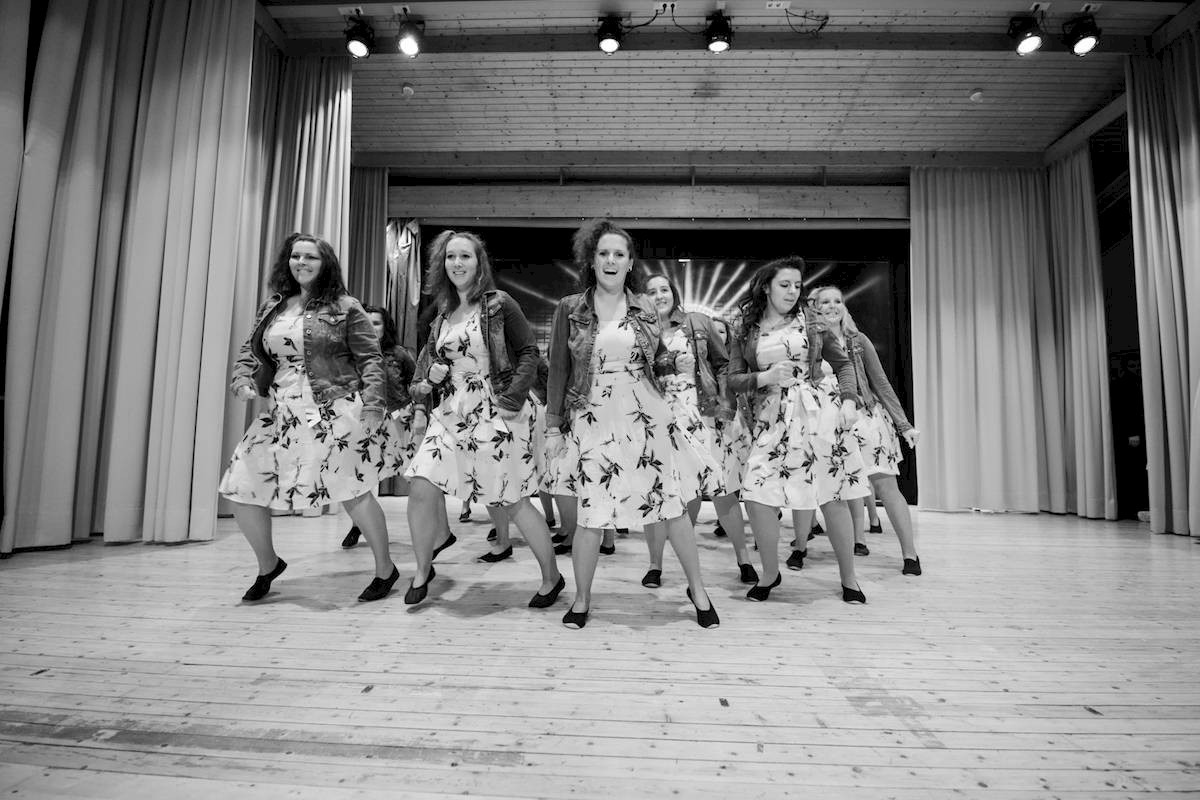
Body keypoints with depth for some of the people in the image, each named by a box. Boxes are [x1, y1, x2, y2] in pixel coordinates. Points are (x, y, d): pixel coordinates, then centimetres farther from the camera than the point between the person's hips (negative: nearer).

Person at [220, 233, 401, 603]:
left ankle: (385, 569, 16)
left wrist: (373, 403, -15)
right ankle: (268, 564, 31)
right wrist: (243, 381, 0)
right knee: (242, 492, 5)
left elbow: (370, 358, -3)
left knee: (351, 493, -4)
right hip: (283, 415, 6)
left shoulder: (344, 307, 0)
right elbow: (250, 351, 20)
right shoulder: (271, 308, 16)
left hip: (335, 413, -6)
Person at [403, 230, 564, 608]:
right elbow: (428, 358, 24)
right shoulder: (443, 314, 13)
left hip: (496, 415, -6)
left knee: (514, 503, 2)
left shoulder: (499, 304, -5)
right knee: (421, 489, -3)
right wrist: (426, 379, 2)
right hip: (450, 414, 6)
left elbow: (530, 352, -7)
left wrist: (513, 398, -16)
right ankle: (422, 571, 22)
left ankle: (551, 578, 22)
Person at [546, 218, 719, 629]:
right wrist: (554, 425, 2)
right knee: (591, 516, 0)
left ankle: (698, 590, 25)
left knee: (673, 506, 4)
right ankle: (581, 599, 25)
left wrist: (677, 362, -5)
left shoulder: (644, 310, 7)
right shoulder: (570, 309, 2)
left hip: (647, 421, 2)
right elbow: (558, 370, 3)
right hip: (592, 423, -1)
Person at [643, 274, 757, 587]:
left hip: (701, 417, 1)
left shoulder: (699, 323, 6)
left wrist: (724, 400, 3)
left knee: (722, 489, 0)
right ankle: (655, 563, 17)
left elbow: (723, 363, 11)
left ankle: (743, 558, 18)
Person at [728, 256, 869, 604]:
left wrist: (848, 400, -2)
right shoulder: (747, 329, 8)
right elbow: (734, 379, 6)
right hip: (770, 420, 1)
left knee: (833, 499, 3)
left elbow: (843, 364, 13)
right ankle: (769, 574, 17)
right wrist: (766, 377, -11)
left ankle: (849, 579, 24)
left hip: (816, 414, 0)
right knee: (757, 499, -8)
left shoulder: (810, 321, 8)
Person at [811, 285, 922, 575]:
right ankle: (857, 541, 25)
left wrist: (904, 424, -1)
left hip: (866, 418, -1)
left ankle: (910, 554, 3)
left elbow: (881, 384, 2)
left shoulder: (858, 341, 1)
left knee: (886, 486, -3)